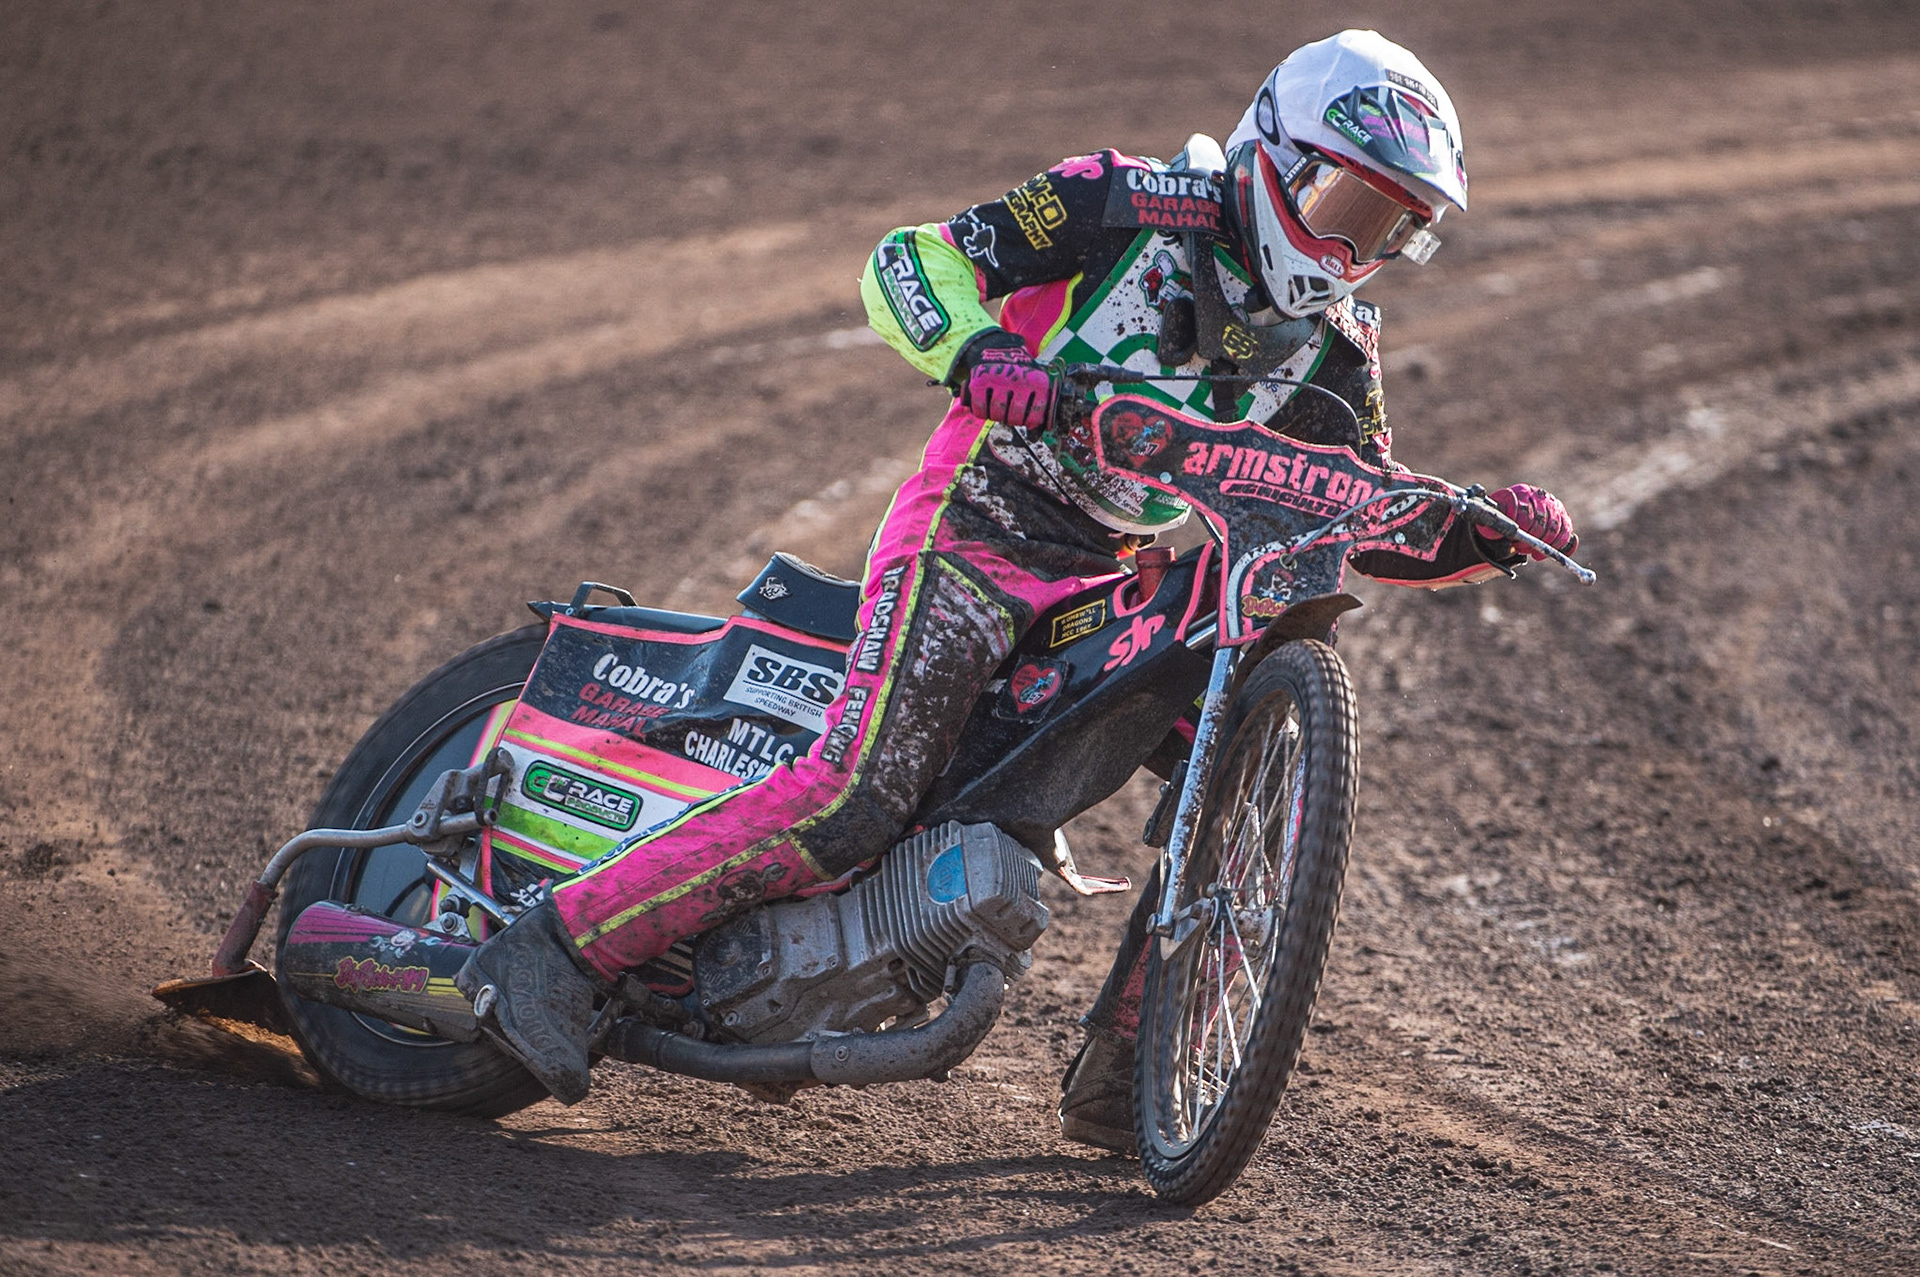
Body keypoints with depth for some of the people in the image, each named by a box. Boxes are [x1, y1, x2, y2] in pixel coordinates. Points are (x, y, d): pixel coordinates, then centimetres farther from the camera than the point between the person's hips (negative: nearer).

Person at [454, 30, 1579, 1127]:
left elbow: (1378, 527, 13)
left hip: (1121, 585, 7)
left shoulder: (1334, 351, 10)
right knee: (856, 802, -23)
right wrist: (974, 350, -30)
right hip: (977, 532, -7)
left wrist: (1486, 536, -7)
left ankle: (1120, 1081, 1)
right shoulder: (1130, 206, -7)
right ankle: (554, 952, -17)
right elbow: (909, 262, -10)